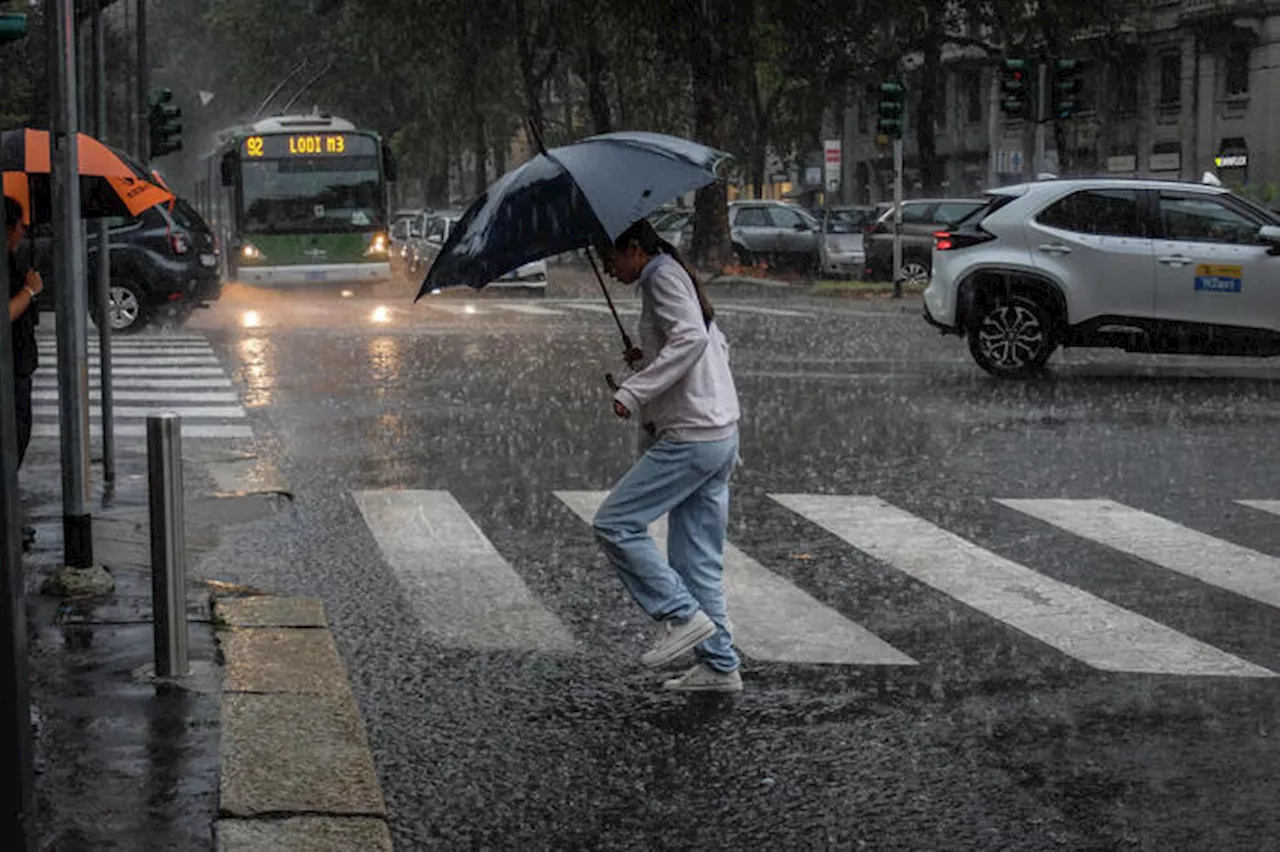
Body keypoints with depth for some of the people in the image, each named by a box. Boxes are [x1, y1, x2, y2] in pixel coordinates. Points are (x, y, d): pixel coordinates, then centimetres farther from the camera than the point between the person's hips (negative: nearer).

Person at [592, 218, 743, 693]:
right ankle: (719, 664, 13)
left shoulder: (664, 277, -9)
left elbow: (692, 337, -25)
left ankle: (683, 617, -8)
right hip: (721, 435, 10)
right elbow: (718, 346, 26)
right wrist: (649, 361, 14)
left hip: (692, 438, -10)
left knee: (615, 524, -7)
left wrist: (635, 390, -29)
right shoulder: (676, 276, 21)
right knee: (697, 557, 11)